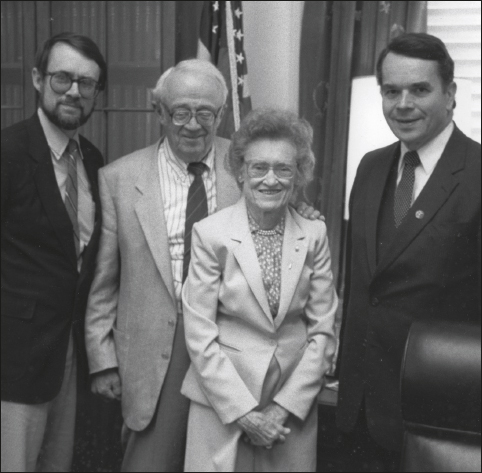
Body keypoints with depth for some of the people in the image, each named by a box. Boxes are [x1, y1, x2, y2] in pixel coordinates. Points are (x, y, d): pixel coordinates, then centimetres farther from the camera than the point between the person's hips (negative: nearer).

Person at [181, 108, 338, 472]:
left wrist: (286, 406, -6)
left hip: (296, 406, 2)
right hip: (223, 404, -2)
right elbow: (200, 336, -10)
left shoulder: (314, 235, -2)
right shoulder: (210, 234, -10)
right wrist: (244, 412, -11)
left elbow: (323, 330, 0)